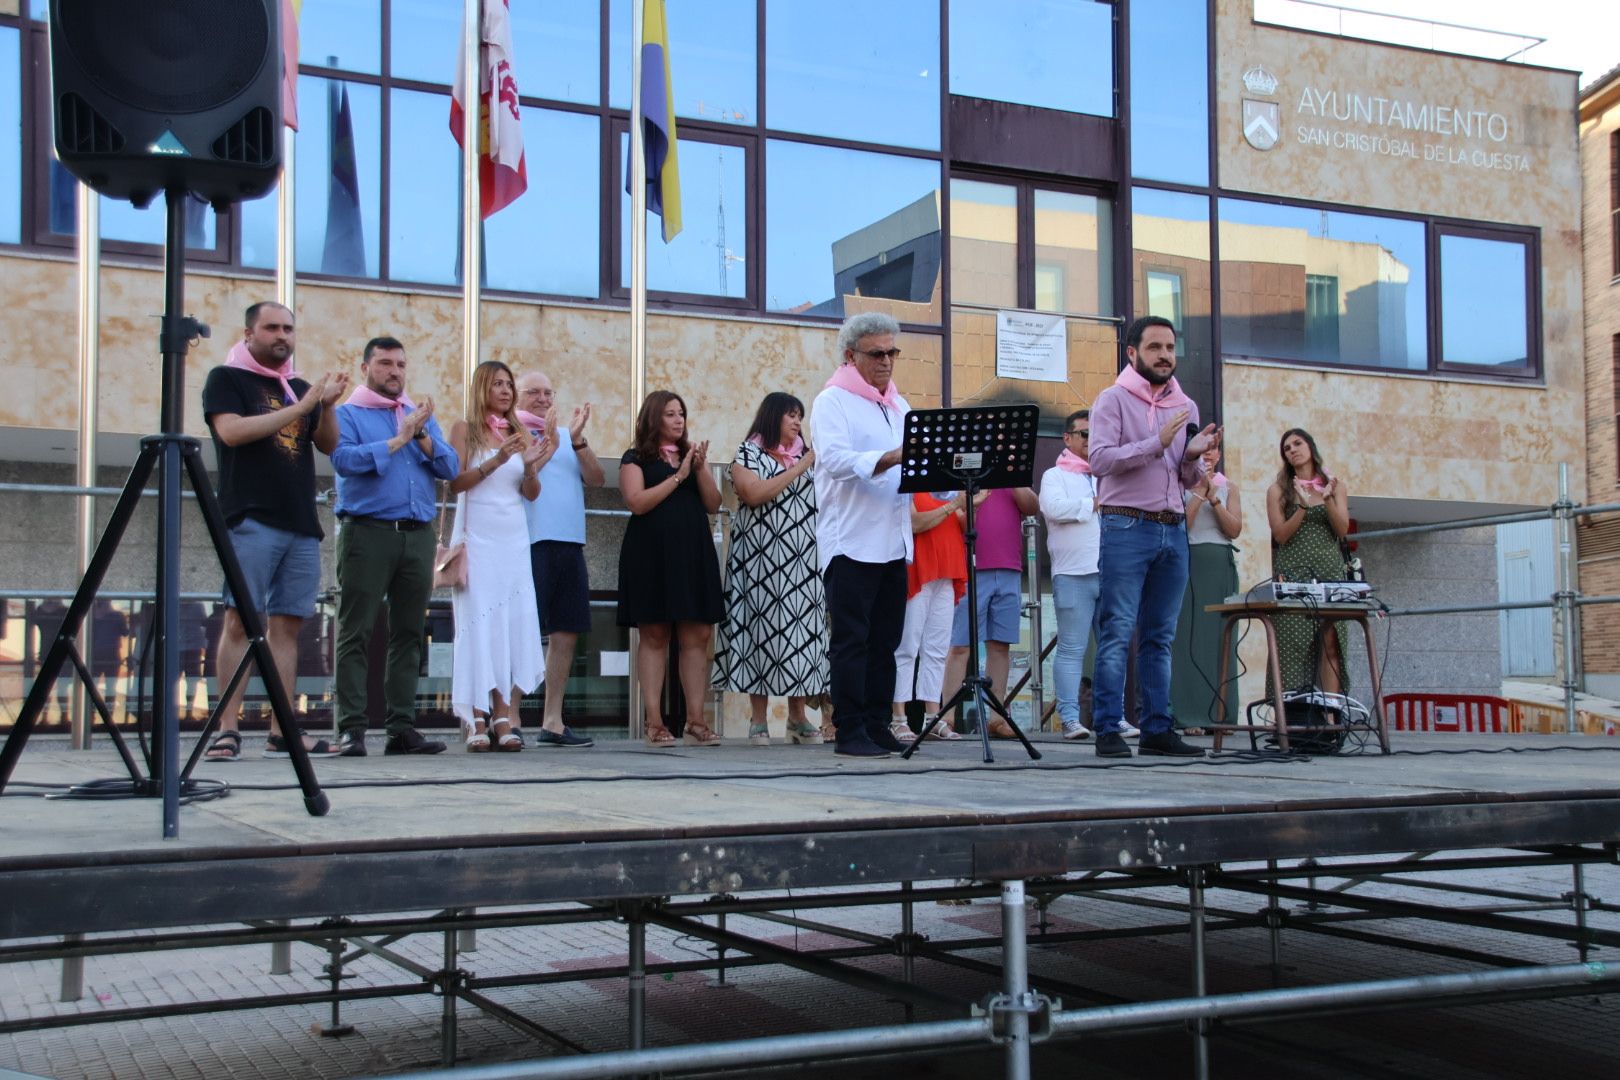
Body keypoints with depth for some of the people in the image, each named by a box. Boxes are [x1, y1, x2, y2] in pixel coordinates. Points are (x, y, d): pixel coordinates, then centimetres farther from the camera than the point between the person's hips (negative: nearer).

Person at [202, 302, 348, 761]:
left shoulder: (299, 387, 20)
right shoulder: (226, 379, 5)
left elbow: (328, 445, 15)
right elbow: (232, 431, -12)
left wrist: (327, 405, -4)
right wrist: (301, 406, -12)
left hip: (302, 524, 5)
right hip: (251, 520, -5)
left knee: (287, 624, 4)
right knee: (240, 620, -8)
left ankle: (283, 732, 4)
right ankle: (228, 728, -7)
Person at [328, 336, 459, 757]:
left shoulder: (421, 415, 19)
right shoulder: (348, 414, 6)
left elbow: (450, 468, 8)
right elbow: (344, 459, -13)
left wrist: (422, 436, -6)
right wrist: (396, 441, -13)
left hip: (418, 535, 5)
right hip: (367, 532, -5)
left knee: (408, 633, 5)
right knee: (356, 633, -6)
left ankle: (402, 727, 8)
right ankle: (351, 728, -5)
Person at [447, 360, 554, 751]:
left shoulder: (519, 433, 14)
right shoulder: (465, 429, 4)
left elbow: (531, 493, 10)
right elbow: (455, 482, -7)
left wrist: (531, 466, -9)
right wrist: (496, 461, -17)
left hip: (514, 539, 4)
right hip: (477, 538, -4)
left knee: (515, 624, -5)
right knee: (479, 623, -7)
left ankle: (505, 716, -5)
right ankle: (477, 720, -8)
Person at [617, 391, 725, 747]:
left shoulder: (691, 455, 19)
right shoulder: (636, 459, 5)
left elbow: (713, 505, 11)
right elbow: (637, 502, -10)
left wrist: (701, 468, -4)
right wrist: (678, 476, -8)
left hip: (693, 554, 4)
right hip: (652, 555, -4)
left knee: (697, 636, -3)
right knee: (655, 636, -4)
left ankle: (695, 721, -2)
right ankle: (654, 723, -3)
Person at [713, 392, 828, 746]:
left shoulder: (805, 456, 18)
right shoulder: (748, 453, 3)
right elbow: (755, 494, -14)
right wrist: (800, 467, -13)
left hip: (802, 559, 5)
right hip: (762, 557, -5)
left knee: (802, 630, 0)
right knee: (762, 627, -5)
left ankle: (798, 718, 4)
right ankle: (758, 720, -1)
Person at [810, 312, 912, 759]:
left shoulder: (899, 406, 20)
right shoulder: (832, 402, -3)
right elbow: (836, 460, -19)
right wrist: (890, 458, -33)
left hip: (894, 543, 7)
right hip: (851, 542, -7)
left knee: (884, 642, 8)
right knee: (851, 641, -5)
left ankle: (877, 727, 13)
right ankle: (850, 732, -3)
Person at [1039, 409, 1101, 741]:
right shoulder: (1055, 476, 6)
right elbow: (1053, 508, -13)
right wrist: (1095, 504, -4)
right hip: (1073, 575, -5)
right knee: (1072, 649, -5)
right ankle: (1070, 718, -3)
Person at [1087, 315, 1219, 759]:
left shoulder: (1185, 407, 17)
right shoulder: (1113, 399, 0)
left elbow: (1189, 481, 19)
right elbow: (1100, 460, -13)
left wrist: (1193, 456, -3)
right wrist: (1156, 444, -19)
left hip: (1173, 530, 6)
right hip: (1126, 527, -6)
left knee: (1159, 637, 8)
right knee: (1117, 633, -7)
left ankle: (1157, 729, 12)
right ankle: (1109, 731, -6)